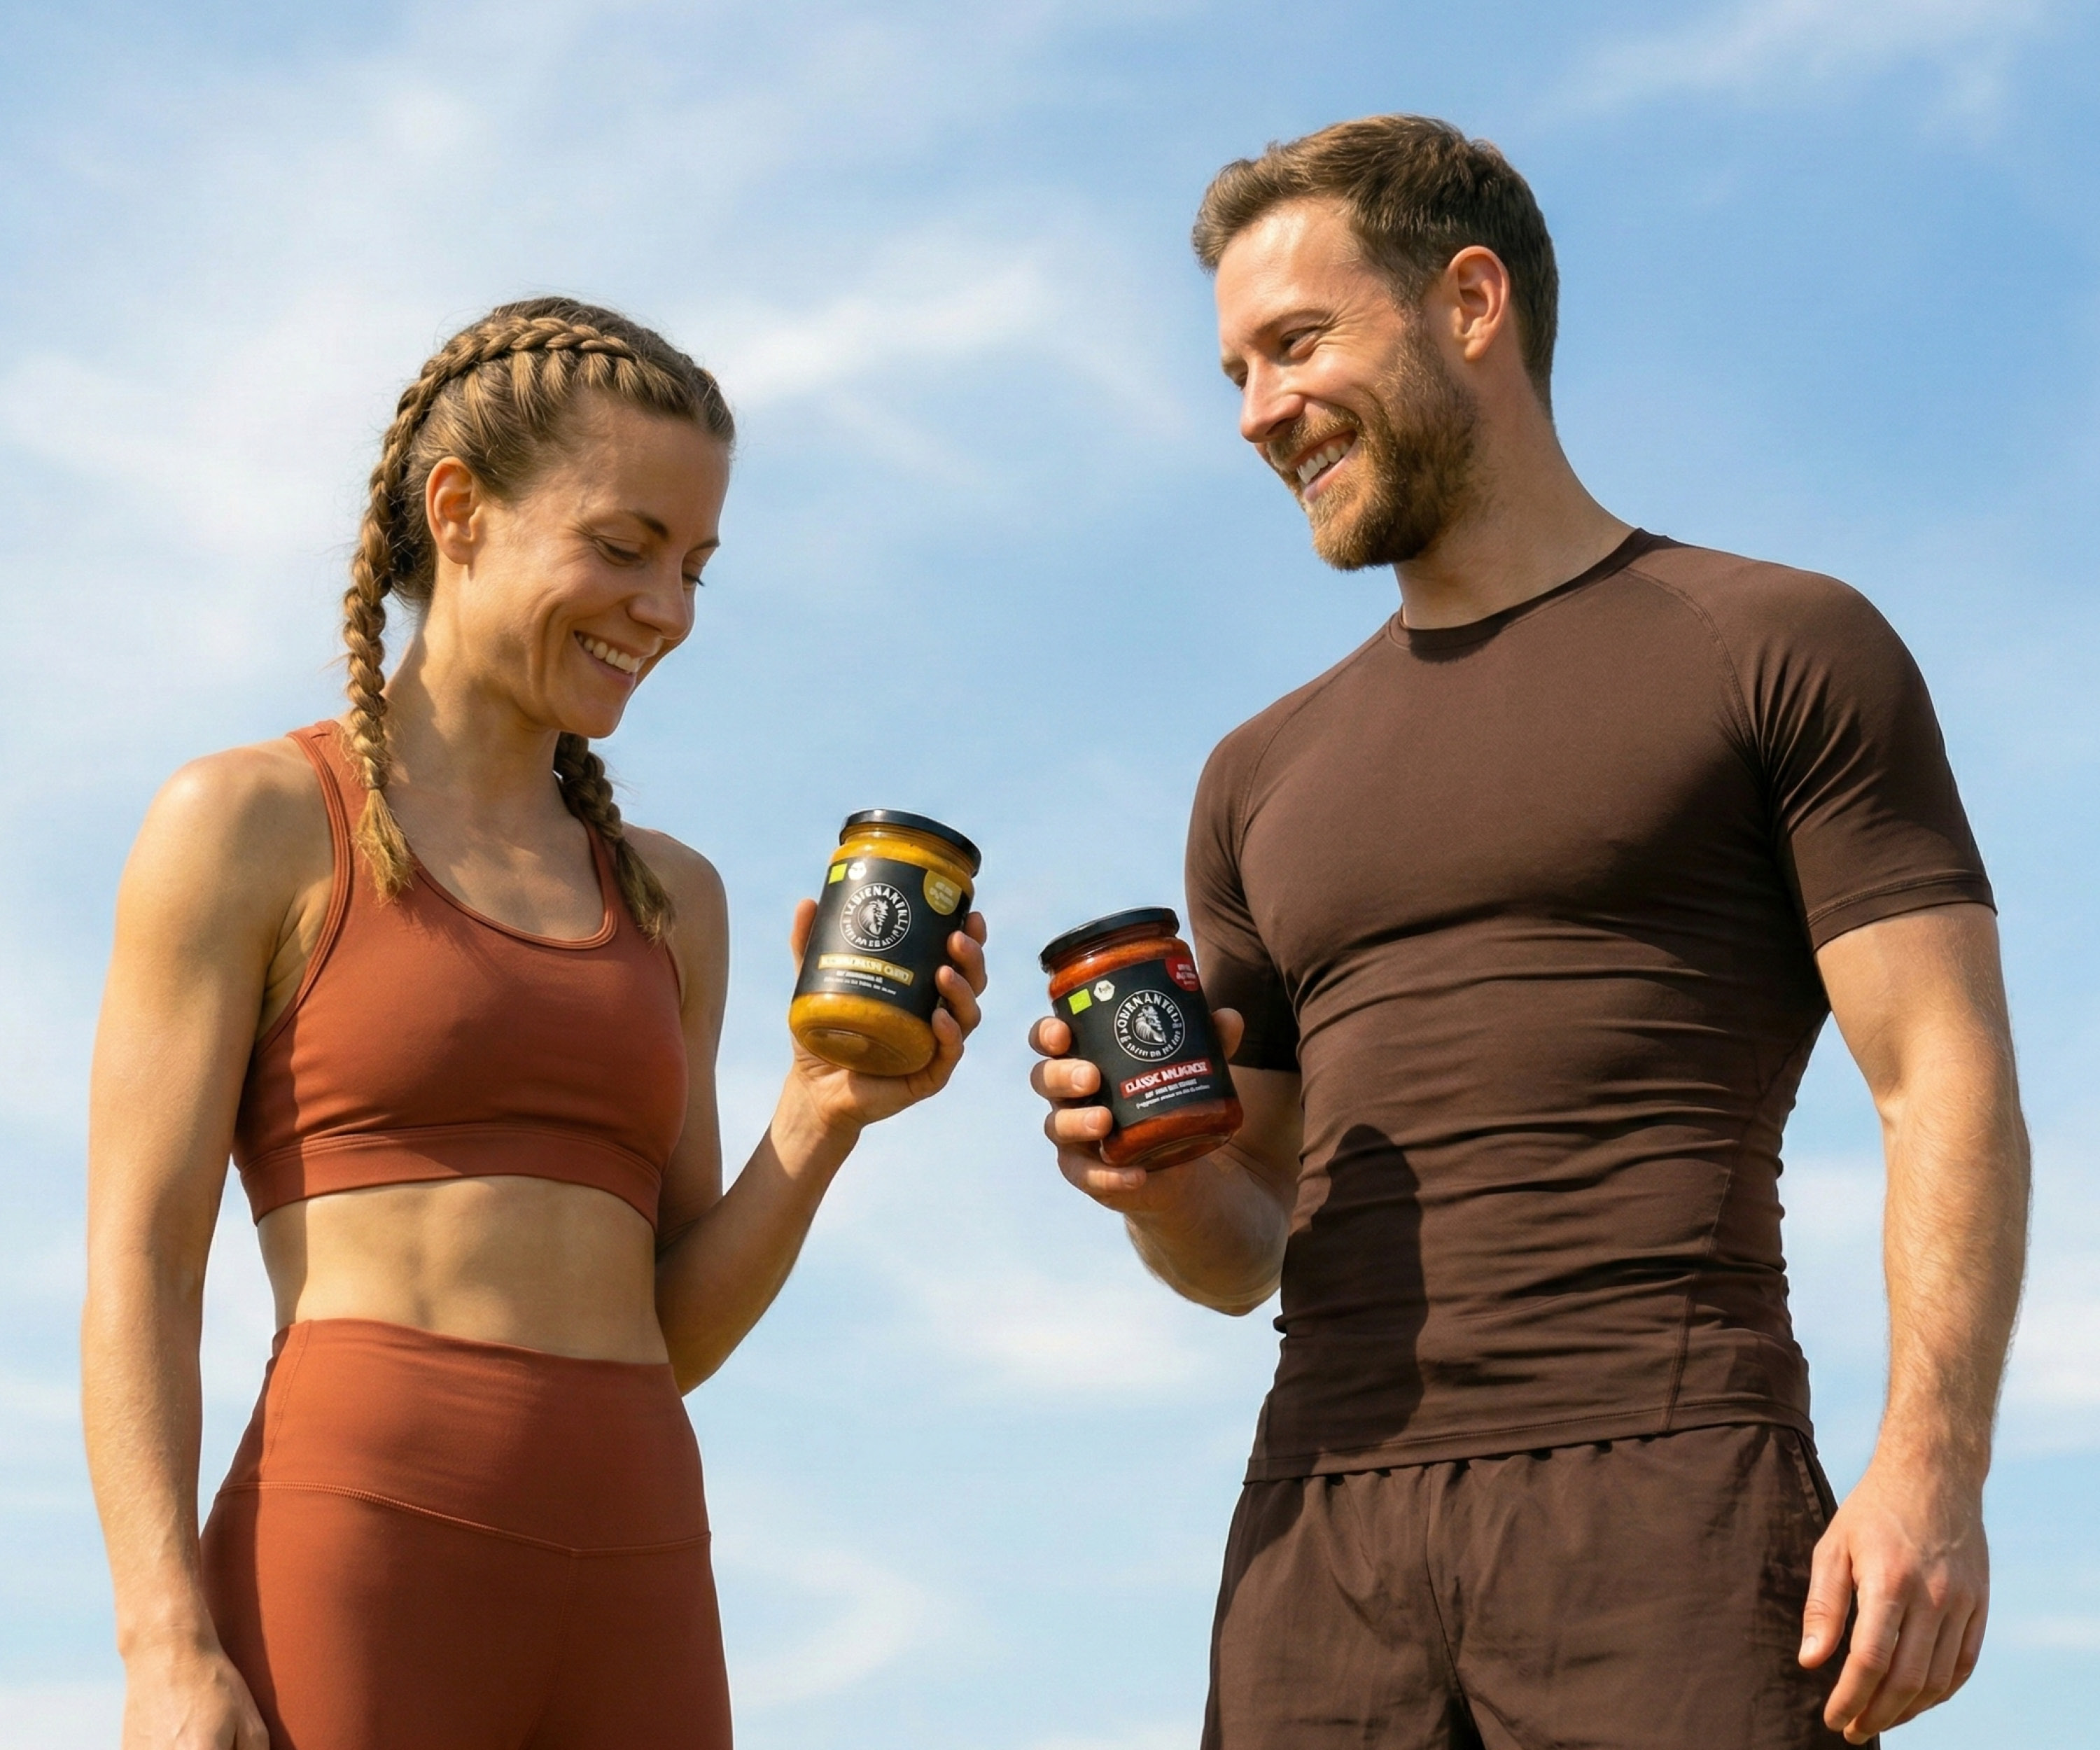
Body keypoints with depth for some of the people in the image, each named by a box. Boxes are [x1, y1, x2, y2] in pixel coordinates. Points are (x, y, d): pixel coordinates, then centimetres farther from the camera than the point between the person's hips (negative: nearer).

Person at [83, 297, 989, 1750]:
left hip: (631, 1596, 5)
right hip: (350, 1574, -5)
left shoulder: (671, 899, 18)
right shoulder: (249, 824, 3)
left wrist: (826, 1115, 0)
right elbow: (137, 1272, -3)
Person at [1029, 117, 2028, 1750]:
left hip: (1669, 1495, -4)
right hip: (1325, 1525, 5)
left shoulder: (1782, 650, 7)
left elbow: (1951, 1088, -2)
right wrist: (1150, 1169, 0)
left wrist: (1933, 1466, -16)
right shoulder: (1266, 778, 22)